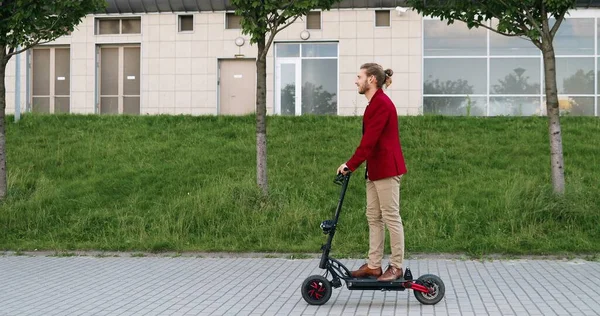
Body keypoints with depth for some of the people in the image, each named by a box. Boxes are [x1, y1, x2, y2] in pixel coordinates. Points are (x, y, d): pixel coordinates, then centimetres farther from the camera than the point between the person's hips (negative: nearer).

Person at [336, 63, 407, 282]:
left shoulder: (382, 104, -16)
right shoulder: (374, 104, 16)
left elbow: (369, 140, -20)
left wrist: (350, 165, -19)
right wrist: (352, 164, 14)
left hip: (386, 169, -10)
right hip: (375, 169, 10)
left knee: (391, 217, -4)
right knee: (373, 218, 11)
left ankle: (396, 266, 3)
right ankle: (373, 265, 15)